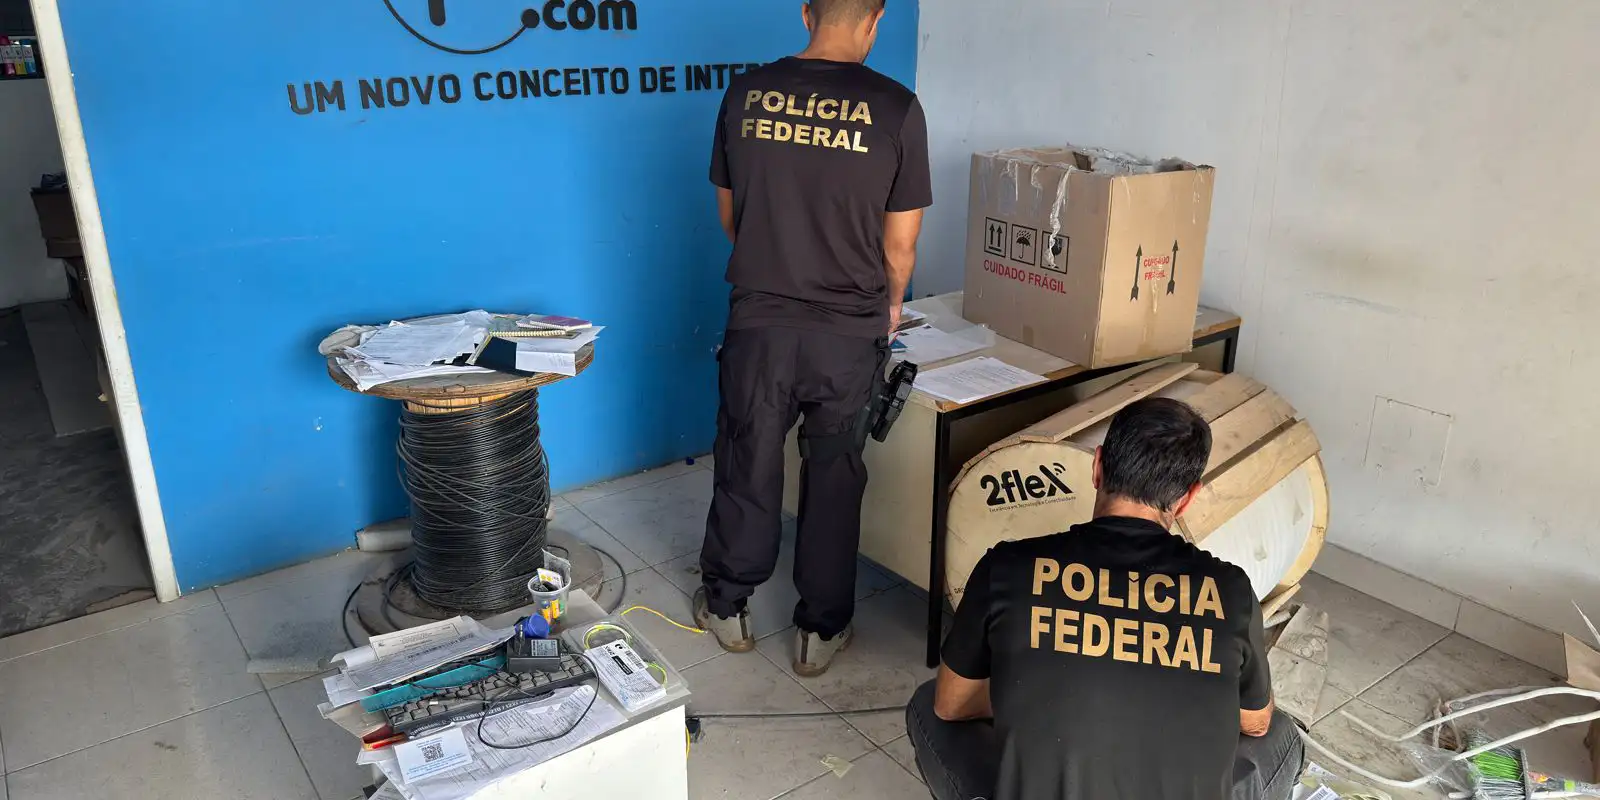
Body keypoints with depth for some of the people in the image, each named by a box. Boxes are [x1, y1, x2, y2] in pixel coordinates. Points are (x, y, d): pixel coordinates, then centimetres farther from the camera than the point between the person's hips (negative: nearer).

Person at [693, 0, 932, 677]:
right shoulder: (896, 108, -10)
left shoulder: (746, 94, -2)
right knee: (834, 476, 14)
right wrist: (890, 304, 17)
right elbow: (900, 244, -4)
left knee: (747, 466, 16)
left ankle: (726, 607, 34)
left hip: (758, 321, 2)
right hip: (849, 331, -1)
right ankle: (821, 631, 26)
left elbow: (730, 217, 9)